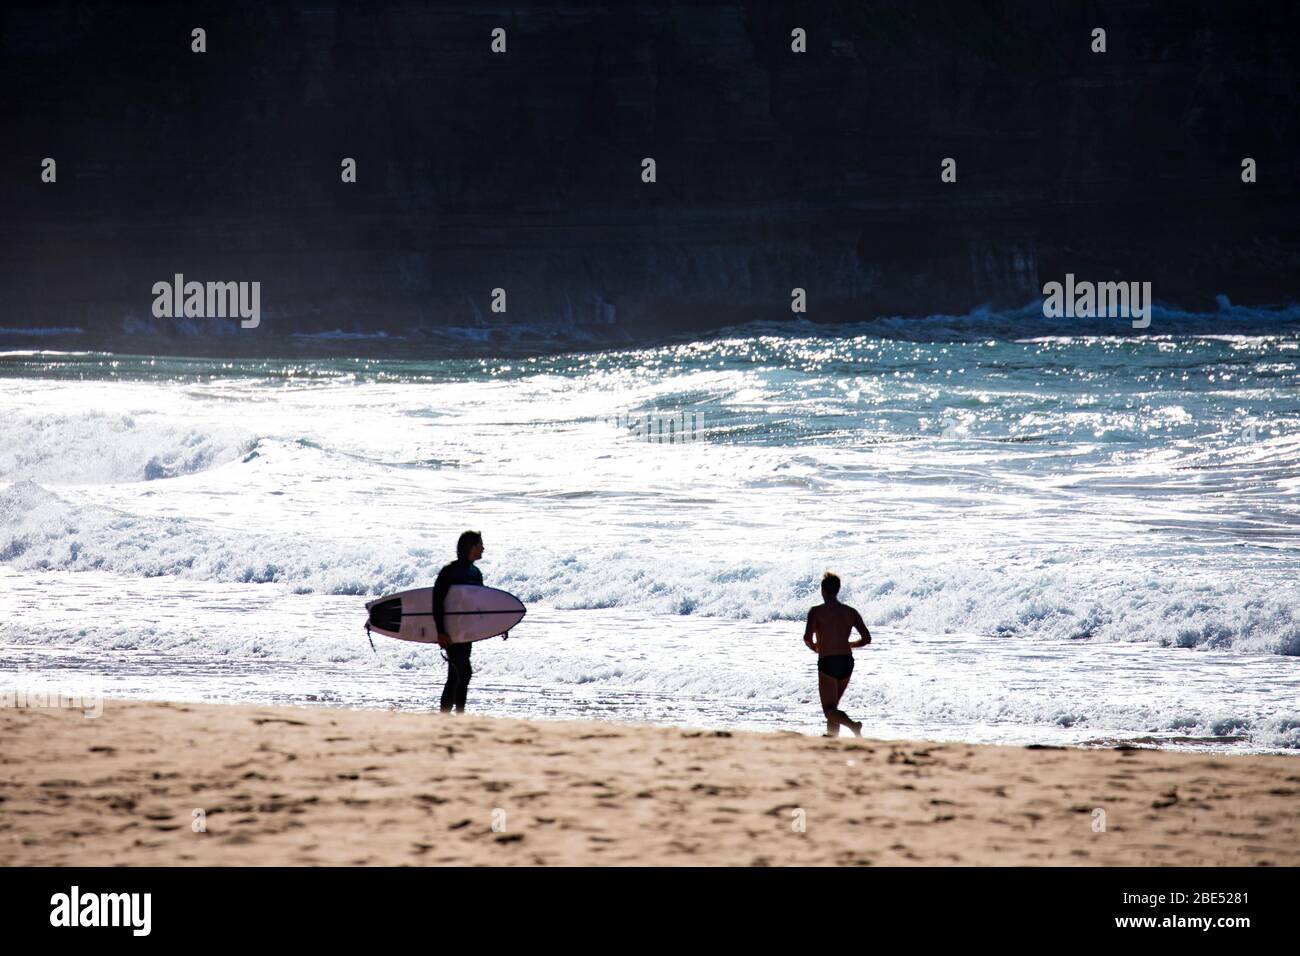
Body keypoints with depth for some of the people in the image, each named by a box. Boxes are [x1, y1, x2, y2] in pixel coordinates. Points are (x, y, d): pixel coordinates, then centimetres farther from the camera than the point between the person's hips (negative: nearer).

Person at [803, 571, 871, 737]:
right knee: (833, 705, 22)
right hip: (847, 662, 5)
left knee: (829, 709, -6)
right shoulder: (850, 612, 8)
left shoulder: (816, 611, -4)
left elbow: (807, 637, -16)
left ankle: (853, 725, -32)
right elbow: (866, 638, 4)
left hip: (827, 662, -5)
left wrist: (814, 647, 7)